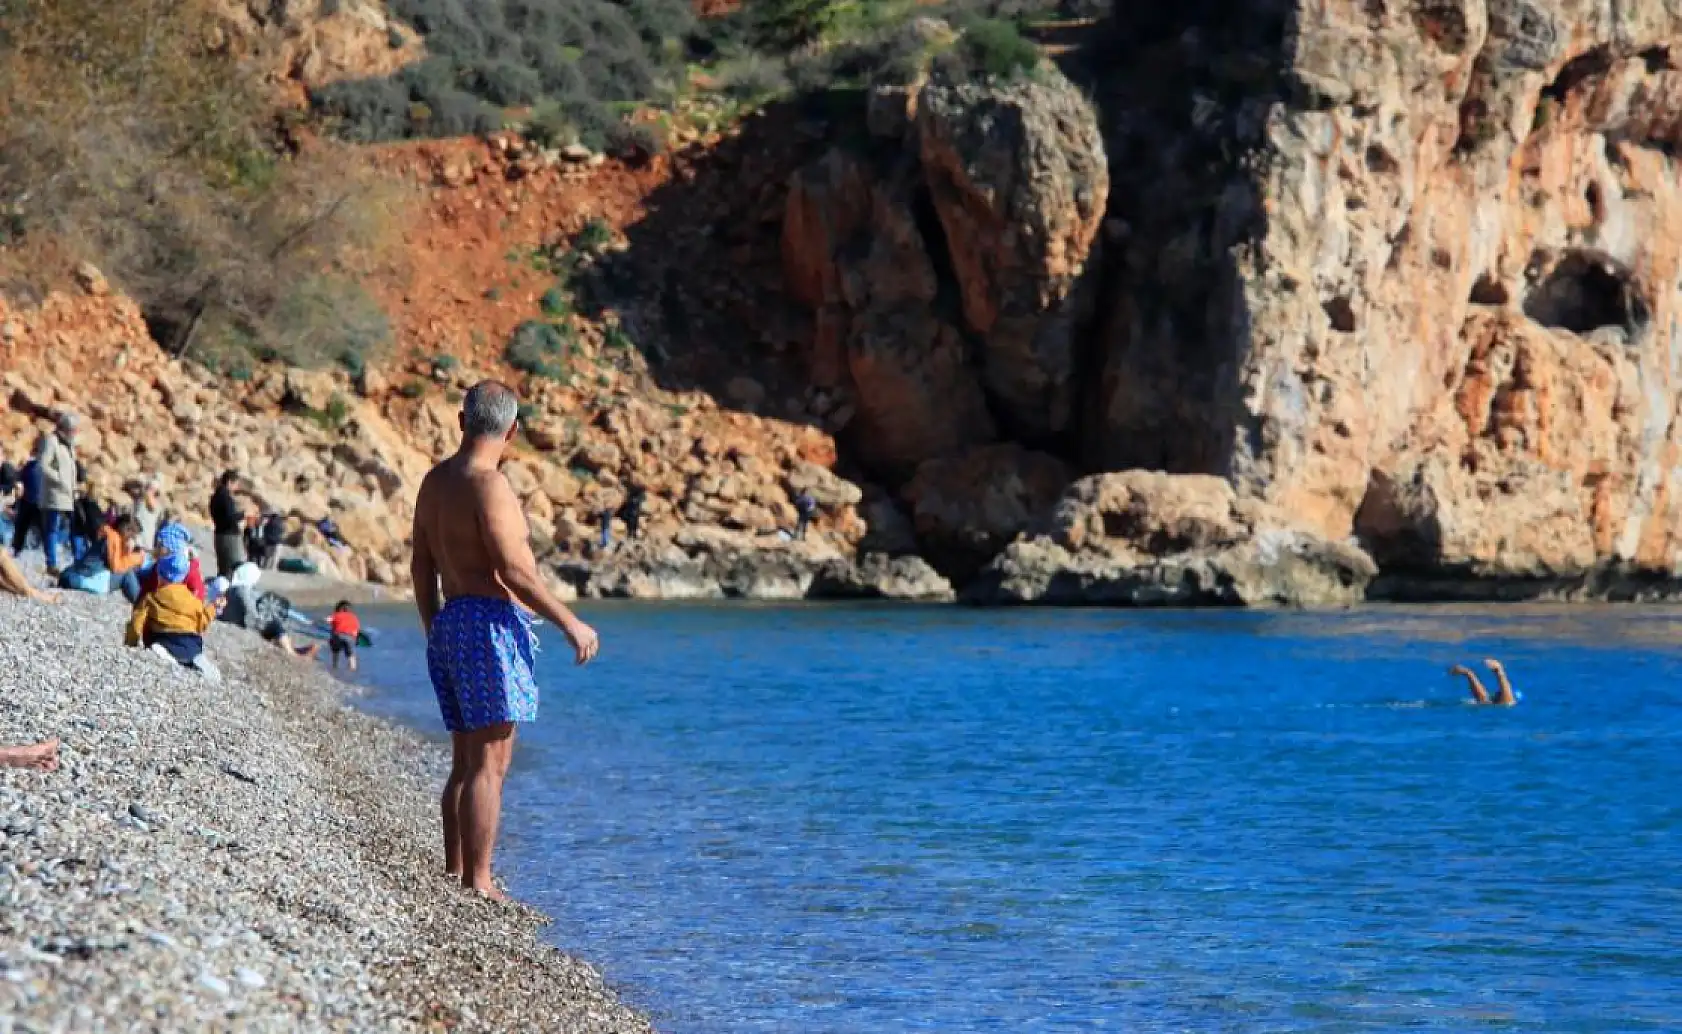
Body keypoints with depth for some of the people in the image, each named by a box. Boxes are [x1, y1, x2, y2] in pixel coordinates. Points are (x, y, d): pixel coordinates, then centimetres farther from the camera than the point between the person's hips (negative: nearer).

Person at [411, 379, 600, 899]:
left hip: (449, 622, 9)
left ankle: (455, 870, 18)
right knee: (489, 763, -8)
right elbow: (514, 572, -18)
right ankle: (478, 882, -8)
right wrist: (571, 624, -11)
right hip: (490, 622, -9)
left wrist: (434, 635, 25)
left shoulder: (434, 481, 13)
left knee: (465, 762, 15)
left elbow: (421, 568, 18)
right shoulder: (488, 485, -15)